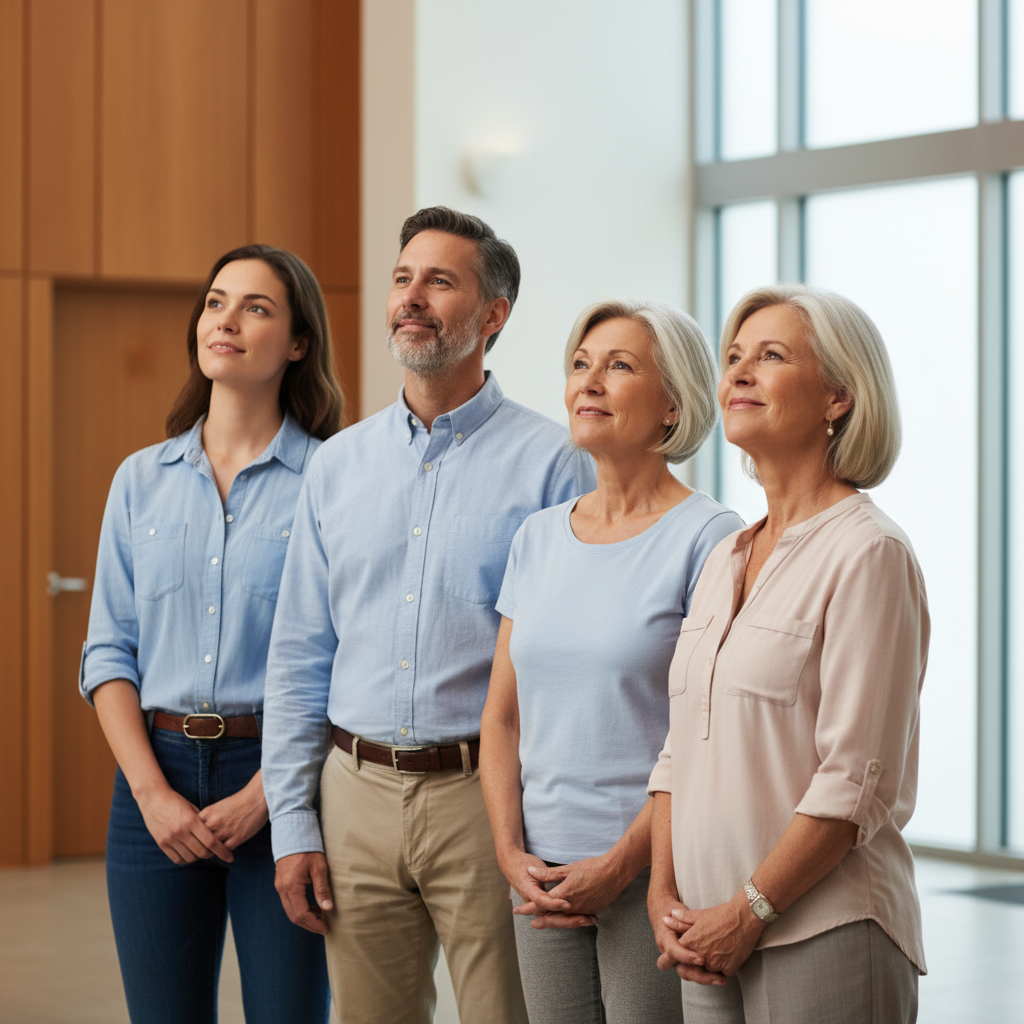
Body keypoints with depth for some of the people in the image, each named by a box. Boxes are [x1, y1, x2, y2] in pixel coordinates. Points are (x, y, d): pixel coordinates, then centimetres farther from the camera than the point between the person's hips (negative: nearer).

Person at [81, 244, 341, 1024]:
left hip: (280, 778, -3)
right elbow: (109, 652, 8)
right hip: (158, 774, 3)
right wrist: (151, 791, -5)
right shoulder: (142, 480, 10)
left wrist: (260, 799, -13)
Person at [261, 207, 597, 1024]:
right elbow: (298, 658, 12)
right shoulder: (339, 463, 10)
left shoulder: (549, 462, -4)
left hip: (486, 797, -4)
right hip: (360, 795, 4)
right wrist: (292, 825, 6)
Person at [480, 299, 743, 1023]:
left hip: (656, 876, -5)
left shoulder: (709, 539, -7)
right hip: (546, 880, 5)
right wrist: (513, 855, 0)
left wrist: (618, 865, -14)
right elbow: (502, 717, 12)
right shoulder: (539, 537, 11)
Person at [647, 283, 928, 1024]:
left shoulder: (867, 552, -10)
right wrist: (665, 895, 3)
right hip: (714, 939, 7)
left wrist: (749, 912, -14)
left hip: (825, 935, -7)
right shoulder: (727, 559, 13)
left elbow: (855, 782, -15)